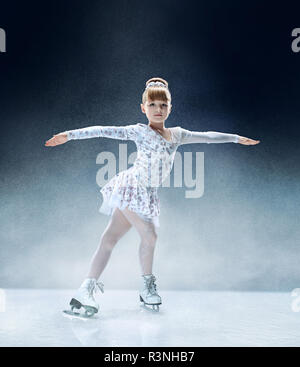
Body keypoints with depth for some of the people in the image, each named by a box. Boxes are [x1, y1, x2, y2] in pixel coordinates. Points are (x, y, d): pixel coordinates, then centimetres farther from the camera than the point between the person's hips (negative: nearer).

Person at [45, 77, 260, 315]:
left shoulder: (176, 134, 15)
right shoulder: (139, 131, -3)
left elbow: (206, 136, 23)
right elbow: (105, 131, -9)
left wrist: (237, 138, 29)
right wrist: (69, 135, -15)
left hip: (147, 195, 5)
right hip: (132, 188, -5)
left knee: (110, 239, 5)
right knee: (149, 236, -6)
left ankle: (87, 289, 9)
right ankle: (147, 286, 17)